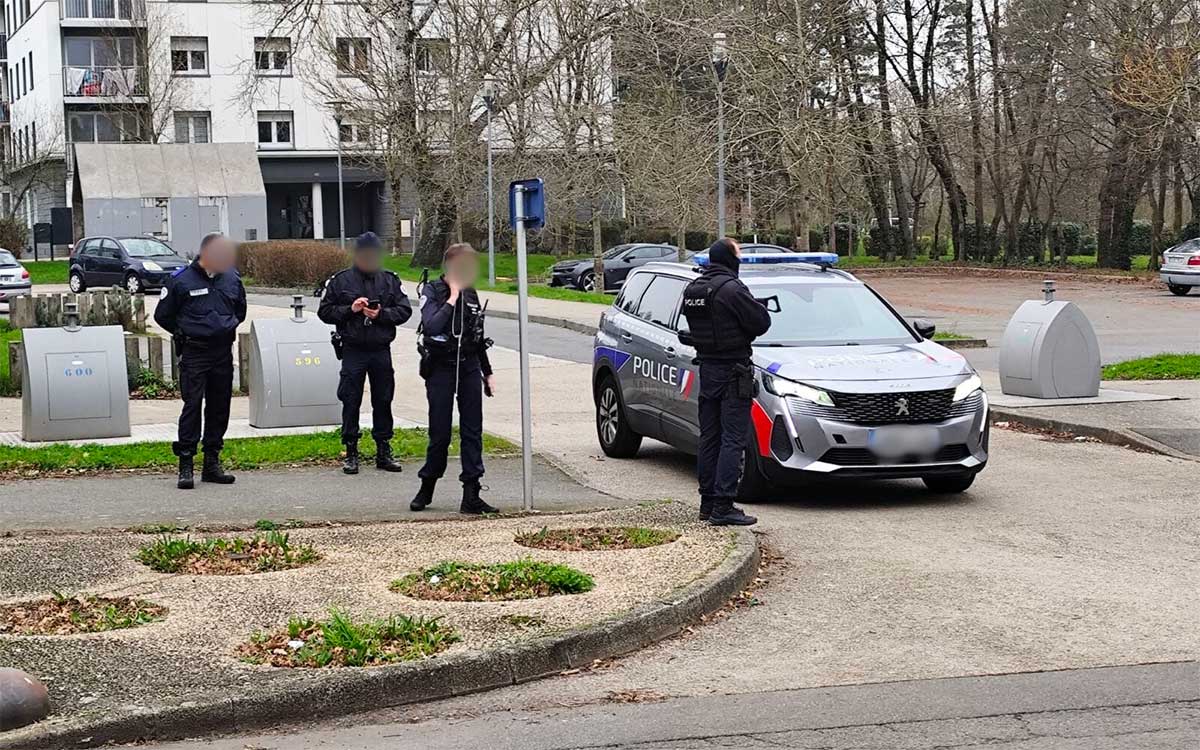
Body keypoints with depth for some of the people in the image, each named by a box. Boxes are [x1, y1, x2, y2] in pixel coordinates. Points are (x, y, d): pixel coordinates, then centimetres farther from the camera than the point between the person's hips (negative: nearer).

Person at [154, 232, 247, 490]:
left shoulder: (232, 278, 6)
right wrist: (183, 333, 7)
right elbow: (162, 315, 5)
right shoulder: (181, 280, -7)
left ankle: (212, 463, 16)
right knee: (192, 405, -10)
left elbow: (240, 310, 25)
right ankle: (185, 465, -7)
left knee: (219, 407, 7)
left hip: (223, 353, 5)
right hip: (194, 353, -5)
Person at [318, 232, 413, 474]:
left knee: (383, 401, 7)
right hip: (353, 351, -2)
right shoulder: (340, 280, 2)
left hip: (382, 351, 2)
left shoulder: (390, 280, 6)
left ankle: (384, 452, 16)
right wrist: (350, 309, -12)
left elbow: (404, 310, 4)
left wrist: (382, 314, -12)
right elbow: (324, 311, 2)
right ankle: (351, 452, 9)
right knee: (351, 402, 0)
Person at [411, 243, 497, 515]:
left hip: (469, 368, 5)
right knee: (440, 433, -1)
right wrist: (452, 299, -20)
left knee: (472, 432, -1)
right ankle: (427, 489, 18)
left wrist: (487, 372, 19)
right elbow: (431, 326, -25)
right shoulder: (432, 291, -7)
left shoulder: (471, 294, 9)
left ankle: (471, 496, 0)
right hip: (440, 368, -4)